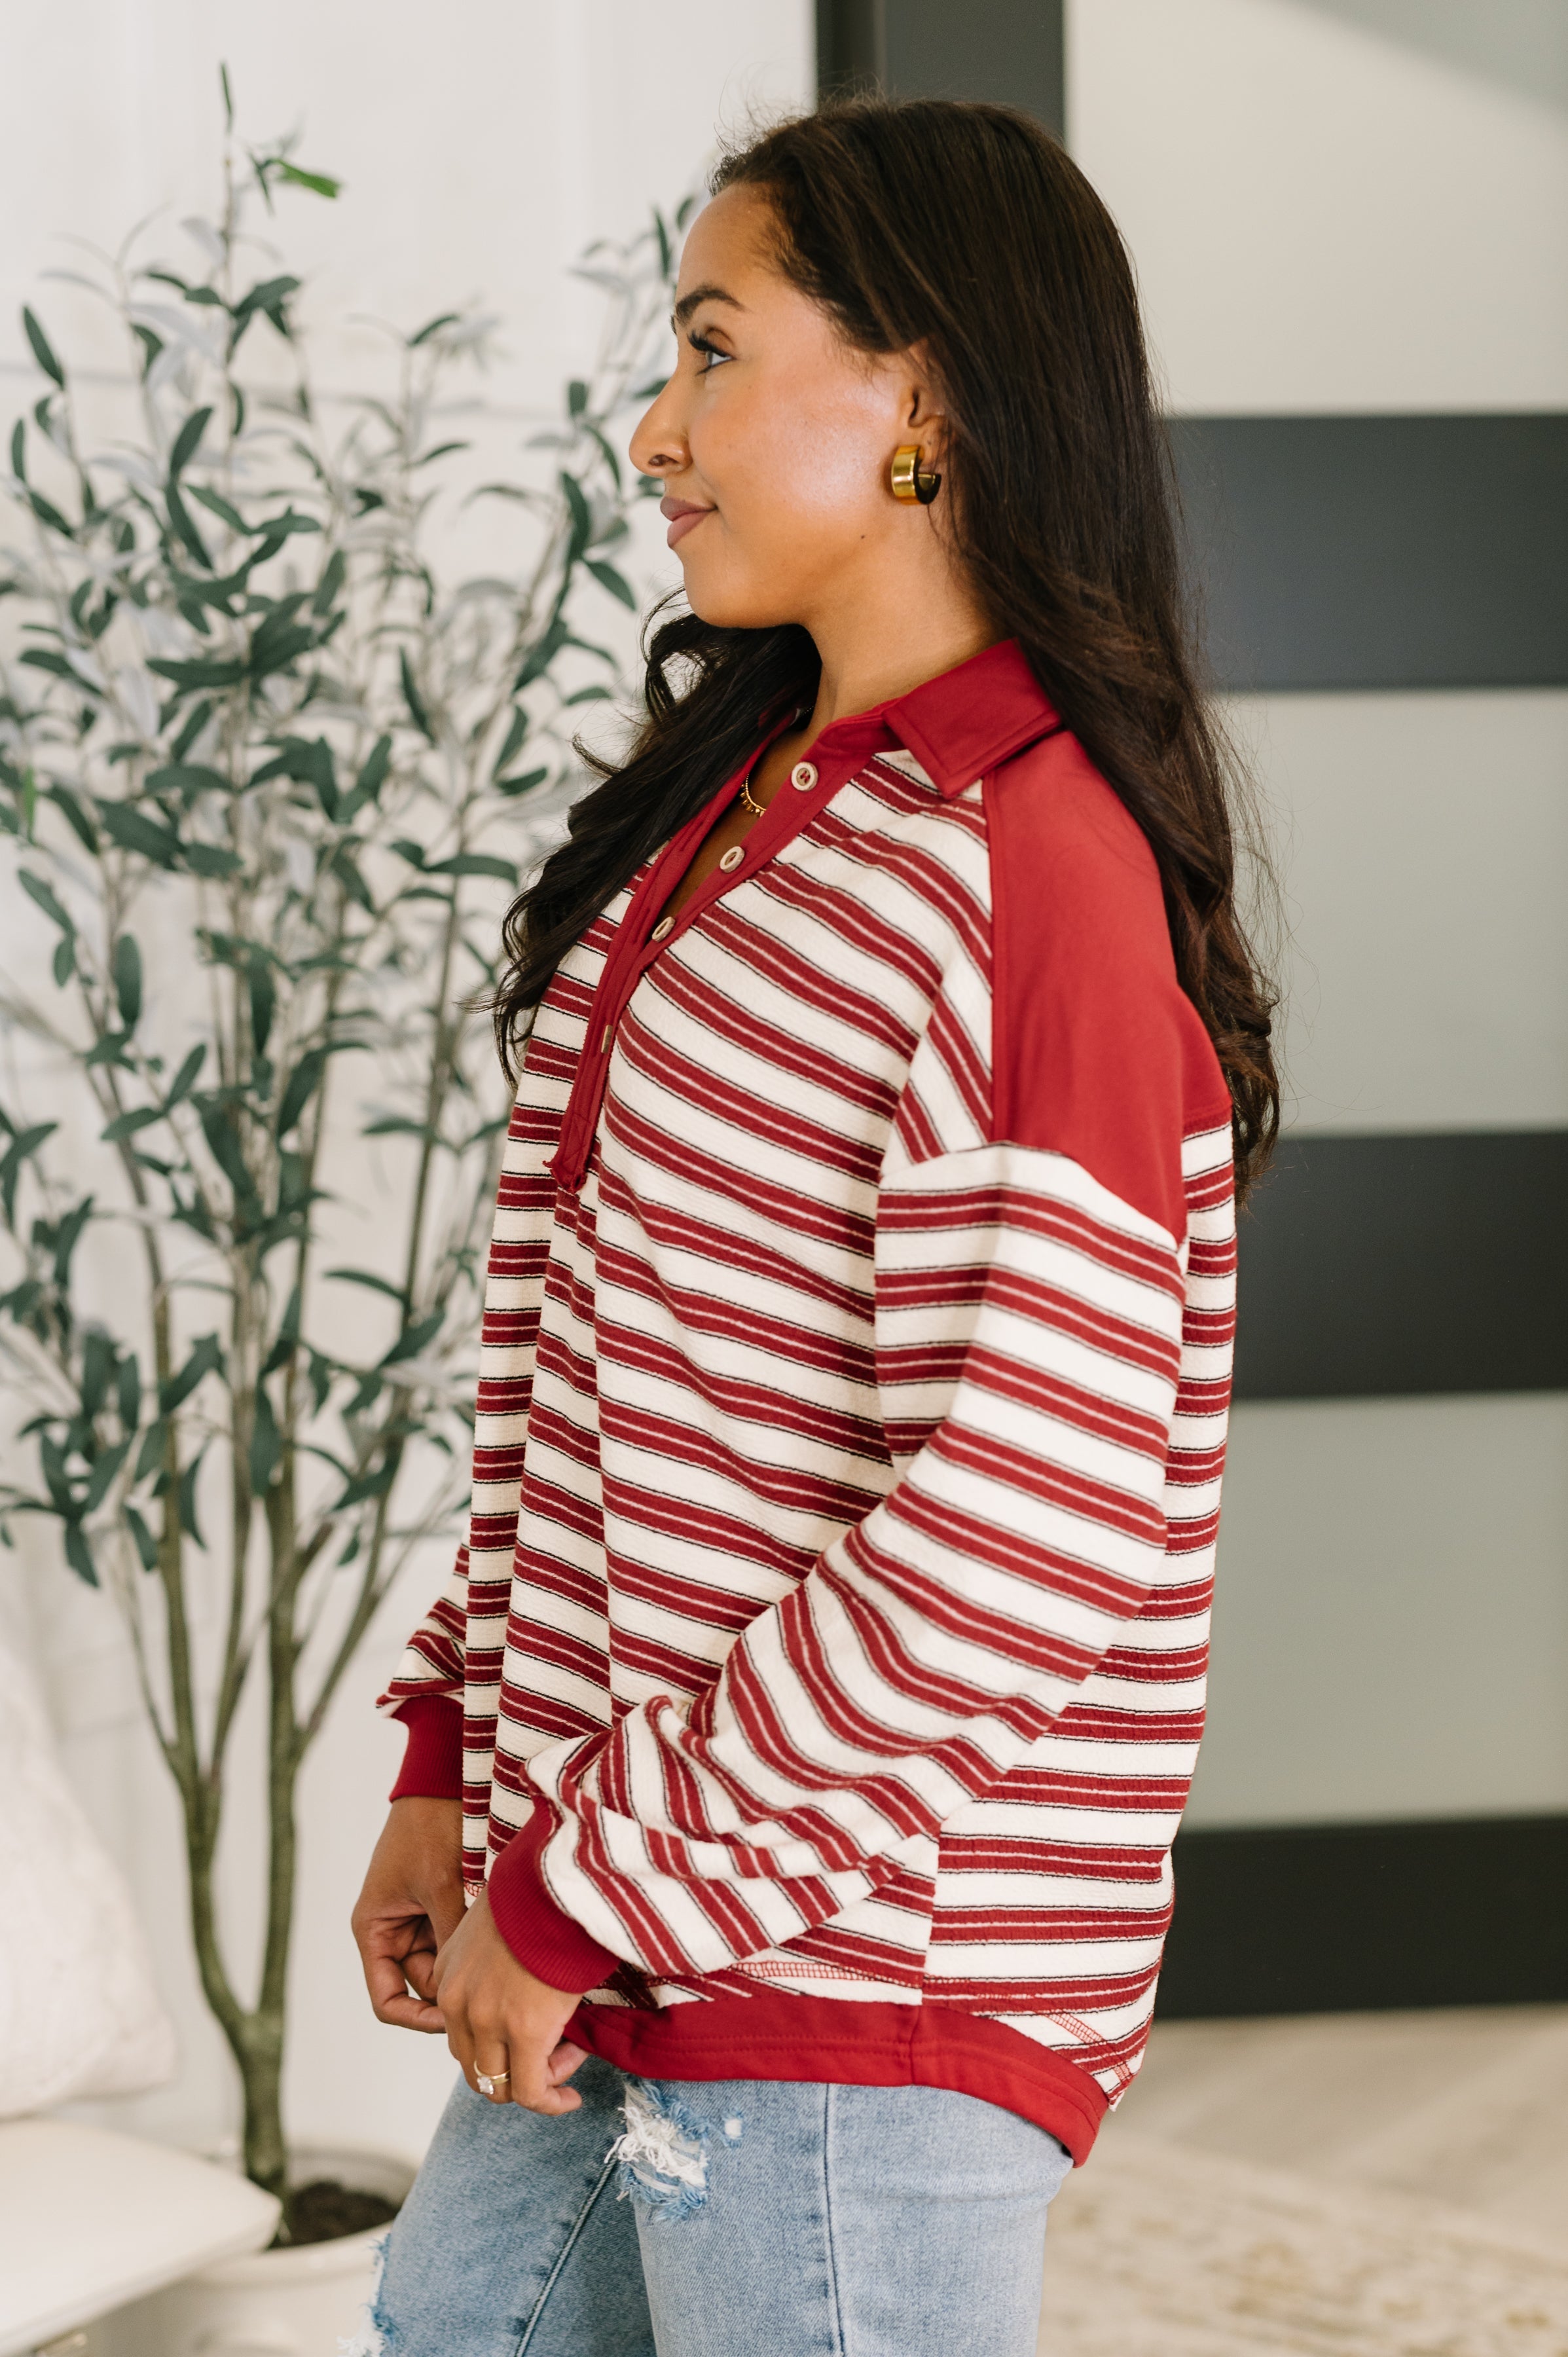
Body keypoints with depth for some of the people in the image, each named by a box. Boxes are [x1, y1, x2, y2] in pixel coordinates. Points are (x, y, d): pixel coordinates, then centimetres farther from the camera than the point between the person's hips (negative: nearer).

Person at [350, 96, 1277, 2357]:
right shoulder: (739, 815, 10)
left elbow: (1026, 1541, -24)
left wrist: (590, 1889, -17)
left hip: (868, 1984, -8)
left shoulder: (1035, 874, -18)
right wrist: (459, 1761, 8)